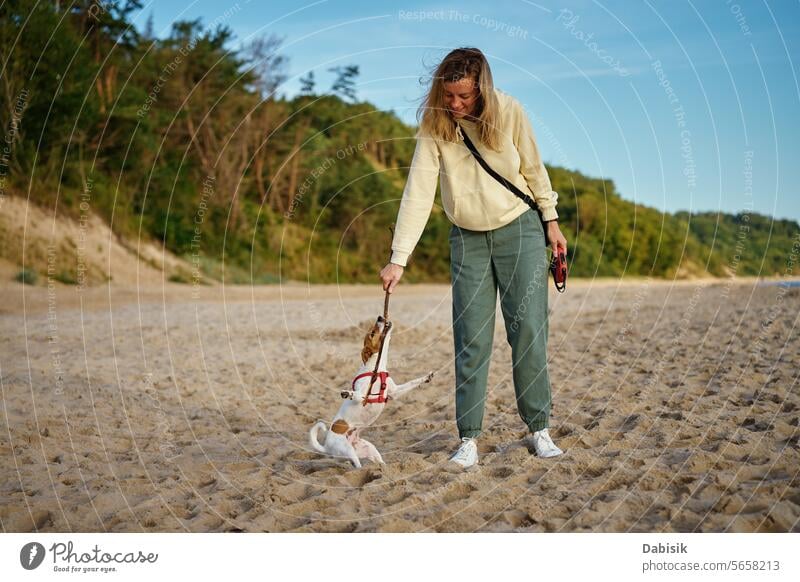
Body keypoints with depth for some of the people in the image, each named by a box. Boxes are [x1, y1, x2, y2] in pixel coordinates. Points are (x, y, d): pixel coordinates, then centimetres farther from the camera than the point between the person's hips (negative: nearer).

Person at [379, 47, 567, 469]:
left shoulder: (509, 112, -14)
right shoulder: (433, 125, -14)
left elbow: (534, 169, -1)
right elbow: (418, 192, -20)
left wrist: (551, 222, 4)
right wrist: (398, 259, -25)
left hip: (519, 229, 0)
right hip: (467, 239, 1)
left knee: (528, 331, -1)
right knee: (471, 340, 0)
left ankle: (539, 429, 11)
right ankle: (469, 438, 6)